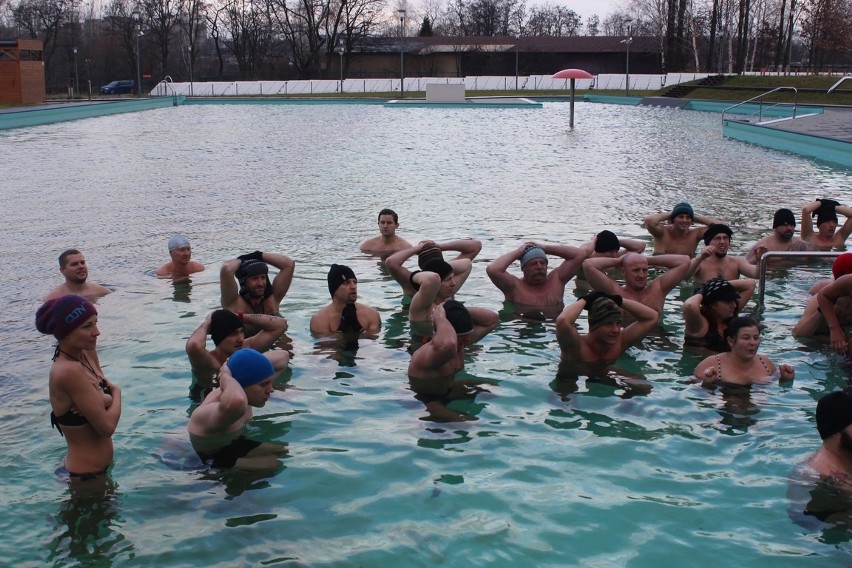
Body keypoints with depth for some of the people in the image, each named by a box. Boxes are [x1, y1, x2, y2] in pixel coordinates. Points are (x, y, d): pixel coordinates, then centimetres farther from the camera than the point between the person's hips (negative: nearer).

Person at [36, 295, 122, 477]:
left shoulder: (85, 354, -3)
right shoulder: (69, 371, -29)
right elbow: (107, 426, -26)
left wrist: (105, 400, -23)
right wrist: (115, 392, -9)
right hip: (87, 474, -8)